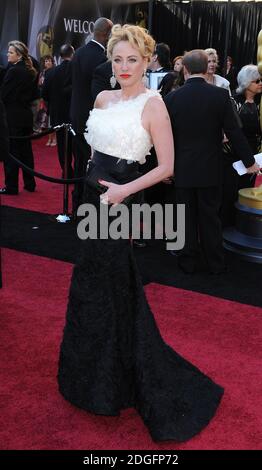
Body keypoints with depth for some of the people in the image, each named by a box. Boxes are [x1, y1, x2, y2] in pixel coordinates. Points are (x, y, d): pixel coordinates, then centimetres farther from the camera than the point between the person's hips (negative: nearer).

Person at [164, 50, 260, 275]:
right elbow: (234, 132, -8)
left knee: (187, 216, 10)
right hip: (211, 169, 0)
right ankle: (216, 263, 18)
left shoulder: (172, 98, -7)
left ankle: (188, 261, 20)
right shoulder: (220, 95, -9)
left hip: (182, 169, 0)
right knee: (210, 216, 9)